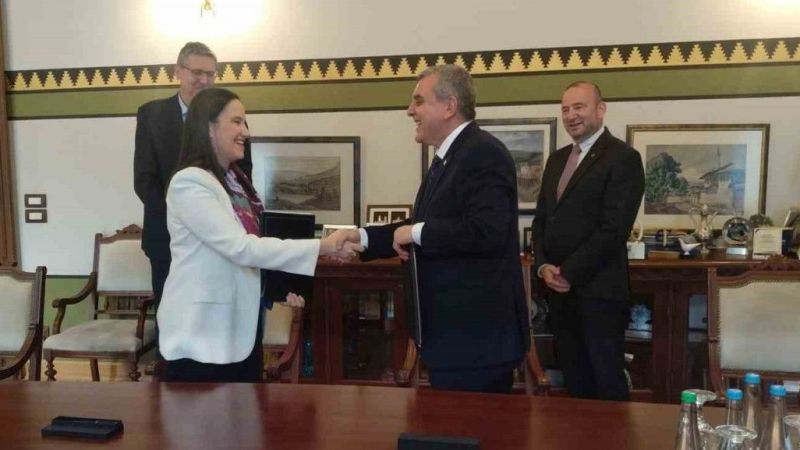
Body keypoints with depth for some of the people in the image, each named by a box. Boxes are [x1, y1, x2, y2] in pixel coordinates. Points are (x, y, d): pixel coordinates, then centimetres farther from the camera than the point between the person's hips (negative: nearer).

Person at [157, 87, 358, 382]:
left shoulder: (234, 180, 12)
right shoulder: (189, 182, -16)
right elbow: (240, 247, -24)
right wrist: (320, 247, -24)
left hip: (241, 328, 8)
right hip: (202, 334, -8)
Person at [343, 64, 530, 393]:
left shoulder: (484, 153, -17)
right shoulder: (447, 159, 15)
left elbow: (486, 230, -30)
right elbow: (432, 229, 16)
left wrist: (416, 232, -18)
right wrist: (362, 237, 6)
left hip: (475, 334, -10)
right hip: (455, 331, 10)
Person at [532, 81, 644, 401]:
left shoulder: (623, 157, -7)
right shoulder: (557, 159, 15)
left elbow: (614, 228, -16)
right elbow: (541, 220, 15)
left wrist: (569, 273, -14)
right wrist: (543, 266, -1)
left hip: (599, 290, -7)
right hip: (559, 290, 7)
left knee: (607, 381, 4)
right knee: (574, 380, 14)